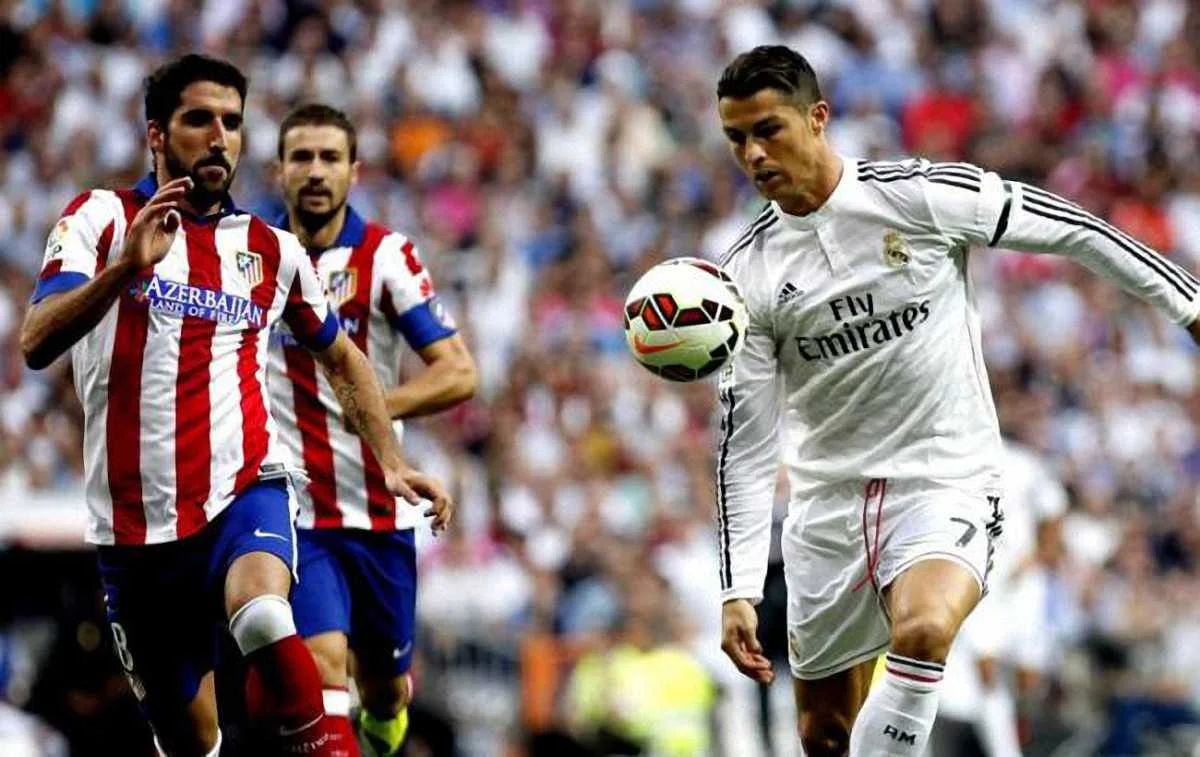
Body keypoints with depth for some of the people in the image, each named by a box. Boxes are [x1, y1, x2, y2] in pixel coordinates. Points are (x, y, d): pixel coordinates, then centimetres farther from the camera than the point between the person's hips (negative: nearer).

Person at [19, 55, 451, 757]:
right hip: (136, 525, 0)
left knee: (262, 614, -35)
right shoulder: (102, 217, 3)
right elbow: (37, 344, -12)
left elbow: (342, 358, 26)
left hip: (245, 491, 0)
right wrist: (127, 265, -25)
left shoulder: (271, 249, 11)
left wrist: (392, 462, 13)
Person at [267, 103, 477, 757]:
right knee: (323, 664, -21)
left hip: (380, 512, 0)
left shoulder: (386, 256, -5)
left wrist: (372, 407, -25)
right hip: (293, 513, 0)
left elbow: (459, 373, -12)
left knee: (385, 685, 15)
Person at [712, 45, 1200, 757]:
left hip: (946, 487, -4)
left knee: (923, 629, -34)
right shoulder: (747, 272, -3)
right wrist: (740, 590, -6)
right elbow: (745, 440, 0)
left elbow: (1072, 230, 0)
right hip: (827, 503, 4)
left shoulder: (922, 196, -11)